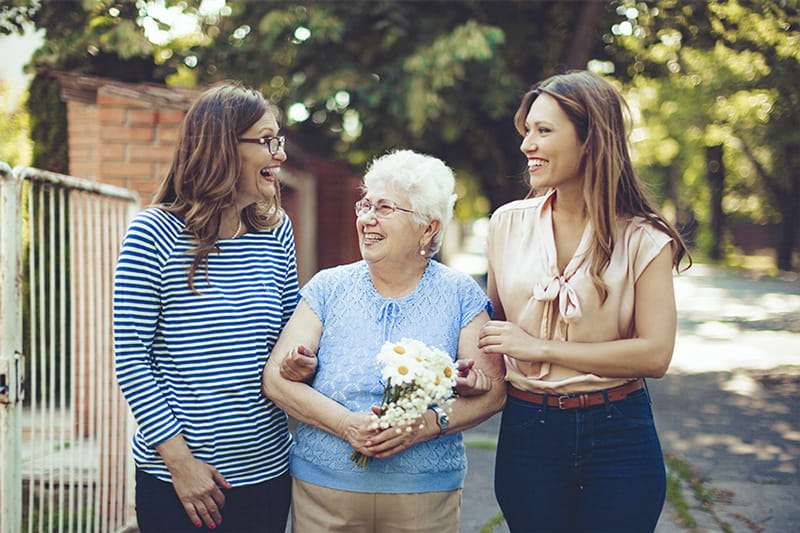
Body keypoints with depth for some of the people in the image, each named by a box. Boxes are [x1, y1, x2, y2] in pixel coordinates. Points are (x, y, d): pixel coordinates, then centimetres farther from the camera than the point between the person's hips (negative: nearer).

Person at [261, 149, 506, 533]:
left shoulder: (460, 296, 0)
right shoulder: (328, 288, 1)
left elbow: (493, 391, -3)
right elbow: (277, 378, -5)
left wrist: (429, 425, -19)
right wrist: (346, 424, -18)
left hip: (426, 492, 0)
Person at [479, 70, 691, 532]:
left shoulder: (643, 238, -7)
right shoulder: (509, 223, 3)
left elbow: (656, 354, -14)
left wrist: (542, 347, -16)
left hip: (618, 437, -2)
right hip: (527, 430, 2)